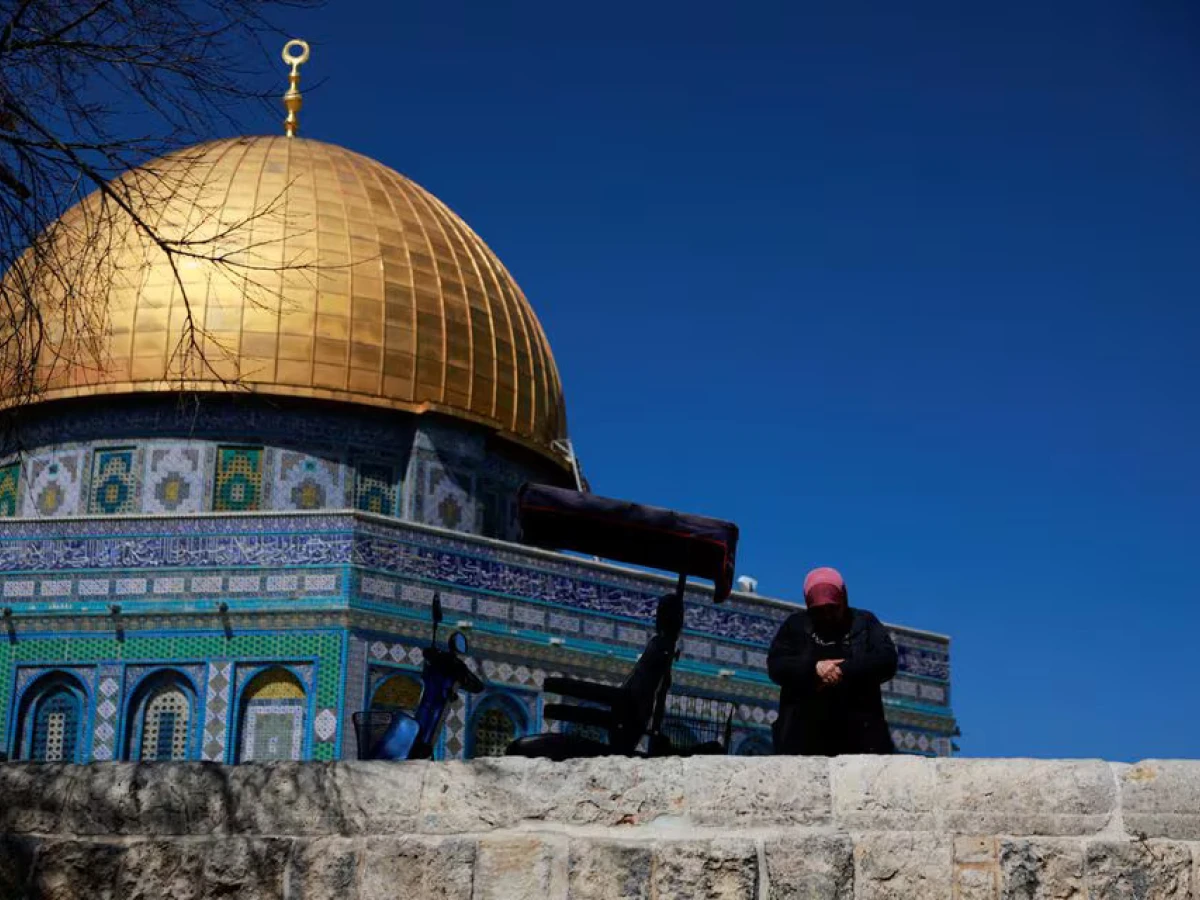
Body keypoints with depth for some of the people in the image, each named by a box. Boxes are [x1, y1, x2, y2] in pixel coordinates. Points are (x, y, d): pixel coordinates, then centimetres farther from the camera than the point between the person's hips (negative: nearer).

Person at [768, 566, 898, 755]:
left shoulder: (865, 623, 14)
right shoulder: (795, 625, 15)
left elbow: (887, 660, 0)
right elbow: (775, 665, 4)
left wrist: (844, 670, -12)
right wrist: (813, 668, -13)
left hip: (859, 728, 0)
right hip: (803, 731, 0)